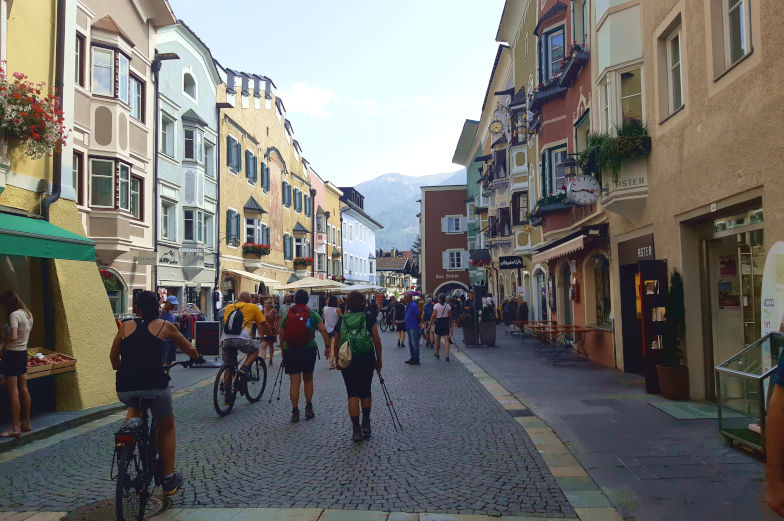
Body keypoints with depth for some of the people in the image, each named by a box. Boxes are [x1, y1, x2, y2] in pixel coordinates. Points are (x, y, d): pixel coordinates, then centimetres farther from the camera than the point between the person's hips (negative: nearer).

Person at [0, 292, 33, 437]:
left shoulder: (14, 315, -16)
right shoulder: (27, 314, 10)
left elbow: (13, 337, -25)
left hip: (12, 354, -9)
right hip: (23, 353, 9)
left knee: (13, 392, -4)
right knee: (23, 389, 14)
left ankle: (15, 428, -1)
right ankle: (26, 423, 21)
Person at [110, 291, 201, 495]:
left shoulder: (125, 327, 15)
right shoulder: (166, 326, 9)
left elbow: (113, 357, 27)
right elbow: (190, 350, 21)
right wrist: (195, 356, 44)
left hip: (125, 387, 3)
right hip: (155, 385, -3)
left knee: (134, 406, 41)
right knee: (167, 429, 22)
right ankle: (169, 480, 24)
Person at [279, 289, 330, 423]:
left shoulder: (287, 314, 6)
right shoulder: (312, 314, 1)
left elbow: (281, 334, 8)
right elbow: (323, 330, -8)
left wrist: (282, 349, 18)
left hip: (290, 351, 1)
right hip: (309, 350, -1)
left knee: (294, 382, 1)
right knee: (308, 379, 15)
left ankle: (295, 412, -1)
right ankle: (308, 408, 14)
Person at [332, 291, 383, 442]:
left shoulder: (341, 320, 3)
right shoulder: (369, 318, -1)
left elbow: (336, 343, 5)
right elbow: (377, 340, -2)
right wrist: (379, 360, 7)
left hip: (347, 361, 0)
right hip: (367, 360, 0)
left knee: (352, 394, 4)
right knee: (365, 392, 17)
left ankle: (356, 429, -1)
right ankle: (366, 424, 19)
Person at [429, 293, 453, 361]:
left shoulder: (436, 306, -8)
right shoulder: (448, 306, 0)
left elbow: (433, 316, -11)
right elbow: (450, 316, 3)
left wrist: (430, 323, -5)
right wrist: (450, 326, 13)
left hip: (438, 323, -1)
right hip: (446, 323, 1)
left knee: (438, 339, 17)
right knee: (446, 340, -1)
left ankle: (437, 353, 31)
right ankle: (447, 356, -10)